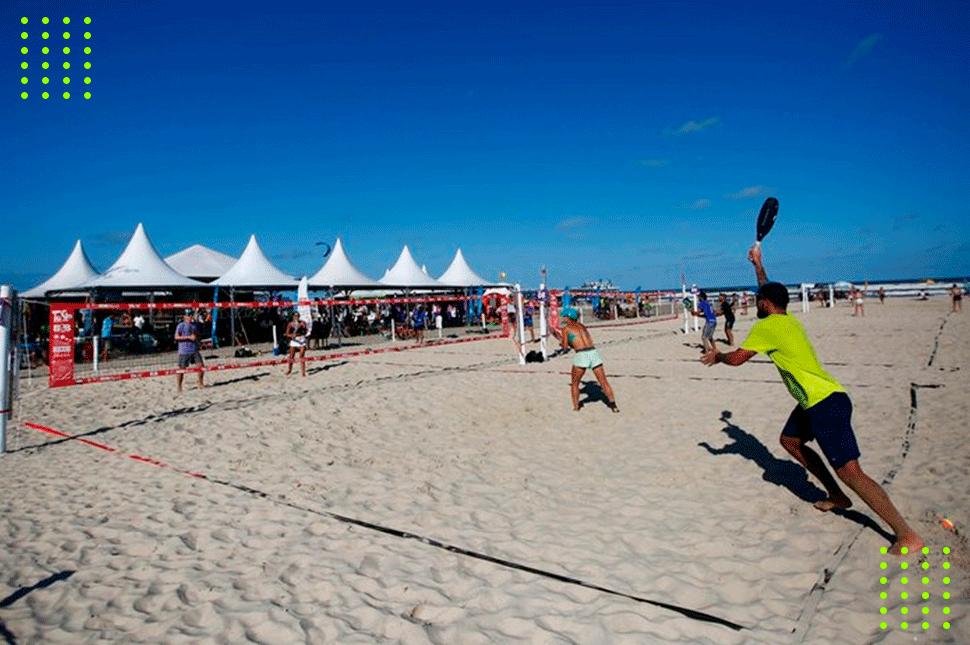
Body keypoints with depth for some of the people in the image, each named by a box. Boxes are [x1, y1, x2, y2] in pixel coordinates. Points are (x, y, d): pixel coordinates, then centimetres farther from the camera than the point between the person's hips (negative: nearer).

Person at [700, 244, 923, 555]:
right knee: (789, 440, 23)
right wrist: (758, 264, 39)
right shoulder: (788, 319, 13)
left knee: (850, 472, -10)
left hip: (826, 403, -10)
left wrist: (717, 357, 11)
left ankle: (907, 534, -7)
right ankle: (837, 496, 29)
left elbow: (737, 358, -9)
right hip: (817, 401, 10)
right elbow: (770, 291, 32)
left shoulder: (766, 326, -13)